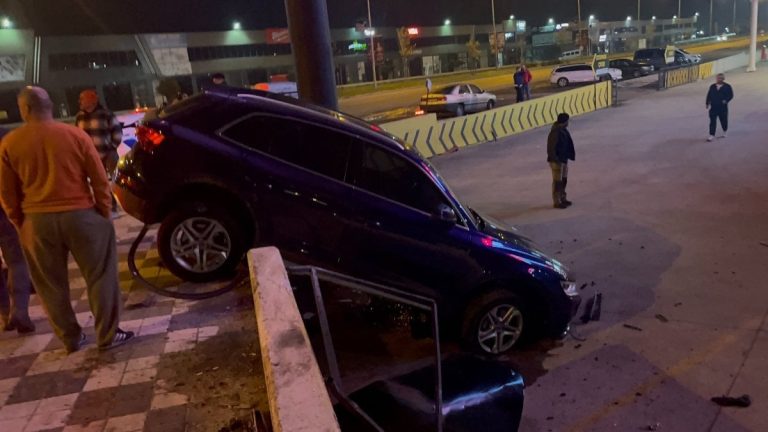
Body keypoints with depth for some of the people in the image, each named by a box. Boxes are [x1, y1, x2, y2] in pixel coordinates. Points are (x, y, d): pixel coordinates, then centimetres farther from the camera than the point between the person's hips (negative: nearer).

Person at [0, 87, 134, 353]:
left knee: (51, 285, 15)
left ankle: (71, 339, 24)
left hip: (37, 221, 2)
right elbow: (99, 179, -2)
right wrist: (104, 213, 7)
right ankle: (108, 336, 10)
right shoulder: (75, 135, -4)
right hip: (80, 215, -1)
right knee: (99, 276, 8)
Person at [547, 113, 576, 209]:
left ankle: (563, 199, 31)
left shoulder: (564, 130, 7)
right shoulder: (555, 133, -22)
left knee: (564, 180, 18)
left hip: (564, 159, 10)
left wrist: (570, 155, 13)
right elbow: (551, 148, -23)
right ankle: (556, 202, 6)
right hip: (556, 161, -10)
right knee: (557, 181, -2)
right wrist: (556, 160, -23)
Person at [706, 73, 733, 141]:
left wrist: (726, 100, -20)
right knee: (712, 121, -4)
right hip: (713, 107, 2)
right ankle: (711, 135, -3)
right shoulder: (712, 86, 6)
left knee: (723, 120, 13)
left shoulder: (727, 86, -3)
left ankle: (725, 132, 36)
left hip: (722, 107, -1)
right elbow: (709, 95, 10)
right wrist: (708, 103, 2)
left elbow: (730, 95, -4)